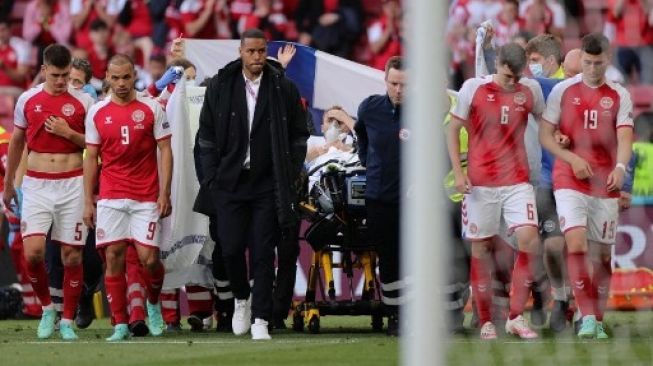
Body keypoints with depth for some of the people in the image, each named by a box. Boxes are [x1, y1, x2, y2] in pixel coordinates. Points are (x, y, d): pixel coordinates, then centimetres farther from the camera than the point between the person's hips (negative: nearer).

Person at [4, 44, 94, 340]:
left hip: (72, 183, -1)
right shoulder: (27, 100, 6)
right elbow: (16, 142, 17)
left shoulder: (83, 102, 0)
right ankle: (46, 307, 9)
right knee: (33, 251, -13)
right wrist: (8, 184, 23)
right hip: (36, 183, 1)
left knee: (72, 255, 0)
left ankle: (67, 320, 11)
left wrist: (68, 132, -12)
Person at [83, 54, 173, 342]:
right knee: (114, 257, -4)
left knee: (149, 258, -7)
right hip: (110, 197, 2)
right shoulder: (97, 113, 7)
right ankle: (120, 324, 2)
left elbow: (165, 152, 2)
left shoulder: (151, 109, 1)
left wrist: (165, 194, -6)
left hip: (146, 198, -2)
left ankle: (153, 304, 23)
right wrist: (87, 202, 6)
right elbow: (91, 158, 10)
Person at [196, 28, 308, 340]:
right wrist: (212, 177, 0)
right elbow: (207, 135, 6)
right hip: (230, 183, 1)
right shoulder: (219, 87, 3)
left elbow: (298, 136, 6)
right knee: (231, 248, 0)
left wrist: (291, 178, 0)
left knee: (263, 253, -2)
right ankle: (241, 299, 28)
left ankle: (260, 320, 1)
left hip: (268, 185, -1)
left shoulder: (284, 89, 1)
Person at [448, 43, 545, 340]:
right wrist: (458, 172, -5)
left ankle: (516, 317, -9)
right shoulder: (473, 88, -2)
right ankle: (485, 322, 11)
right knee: (480, 248, 2)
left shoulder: (530, 90, 5)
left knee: (528, 238, -16)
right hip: (480, 181, -1)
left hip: (517, 181, 1)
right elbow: (453, 129, 3)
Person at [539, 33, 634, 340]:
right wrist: (572, 159, -13)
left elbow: (624, 138, -5)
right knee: (576, 244, -19)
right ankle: (587, 317, -18)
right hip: (569, 181, -2)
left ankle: (597, 321, 15)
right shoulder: (563, 91, 3)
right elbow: (545, 135, 3)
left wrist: (620, 168, -25)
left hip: (606, 184, 2)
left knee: (603, 254, 4)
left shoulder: (619, 96, 5)